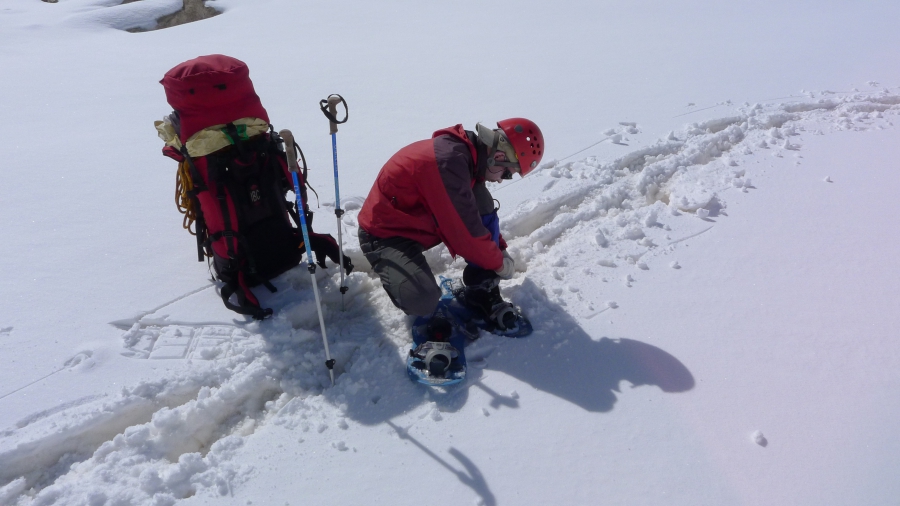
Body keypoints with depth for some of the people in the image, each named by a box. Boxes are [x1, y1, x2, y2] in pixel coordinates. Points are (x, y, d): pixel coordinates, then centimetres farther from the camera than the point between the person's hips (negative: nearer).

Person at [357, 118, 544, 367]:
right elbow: (466, 229, -26)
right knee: (423, 300, -32)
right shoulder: (449, 161, -31)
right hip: (385, 234, -9)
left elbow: (481, 216, 16)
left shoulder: (463, 153, 0)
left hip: (416, 222, 9)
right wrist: (499, 262, -11)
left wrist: (500, 248, 14)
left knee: (482, 201, -8)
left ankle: (482, 293, -1)